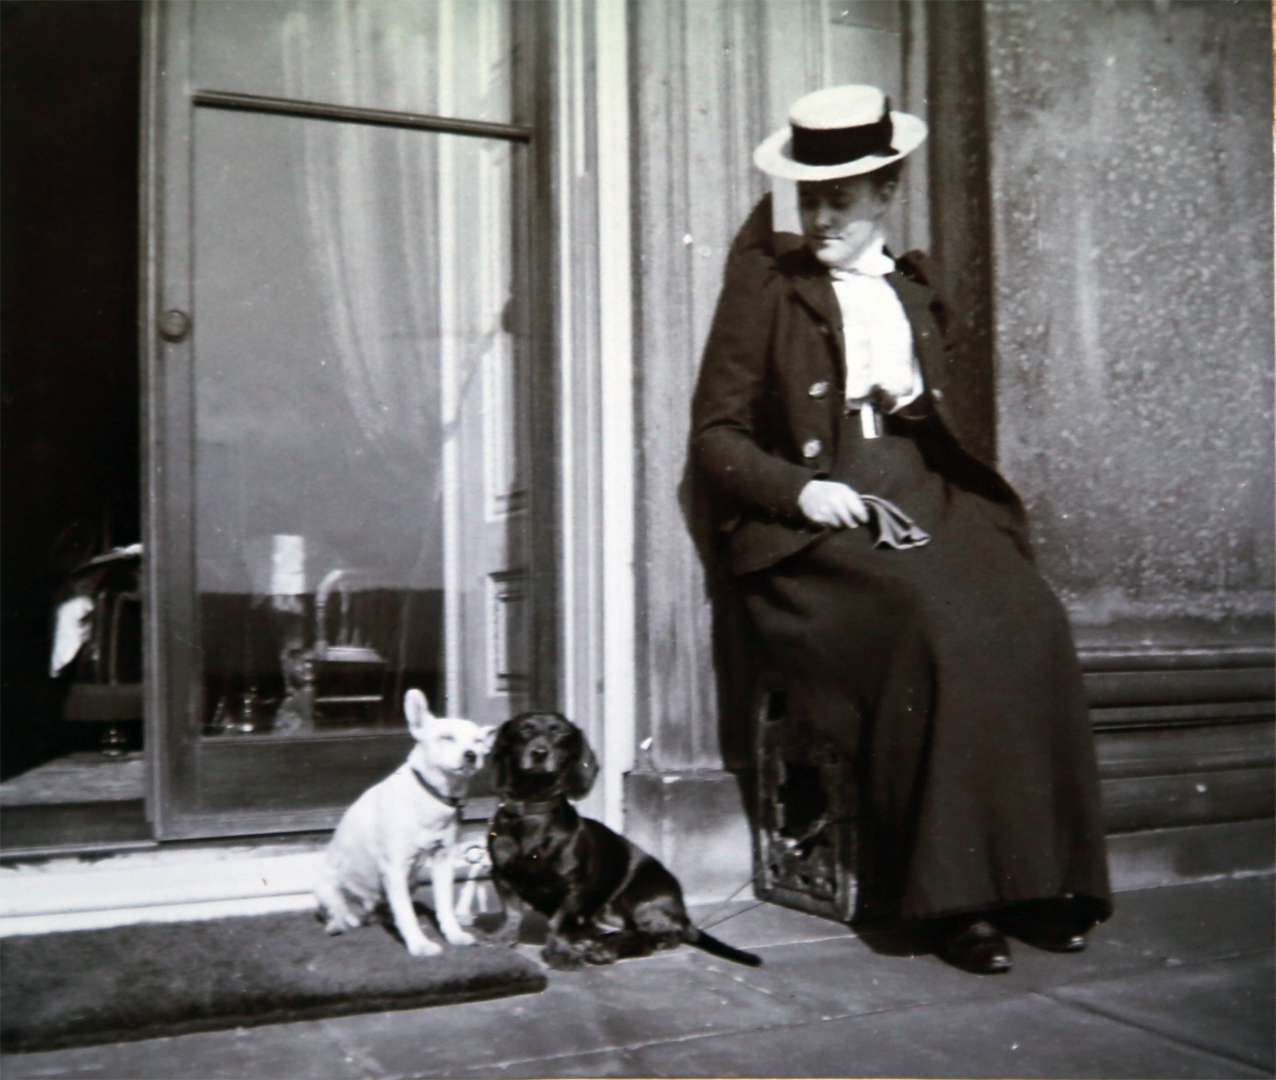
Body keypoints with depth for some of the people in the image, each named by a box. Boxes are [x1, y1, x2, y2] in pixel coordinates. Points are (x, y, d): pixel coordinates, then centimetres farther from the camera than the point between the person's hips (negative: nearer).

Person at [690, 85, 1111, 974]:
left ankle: (1038, 878, -14)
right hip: (815, 524, -4)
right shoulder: (766, 287, 11)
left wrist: (917, 397, 1)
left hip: (926, 503, 4)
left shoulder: (917, 296, 23)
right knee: (941, 630, -31)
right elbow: (715, 437, 5)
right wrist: (799, 490, -13)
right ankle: (953, 896, -21)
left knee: (1031, 620, -24)